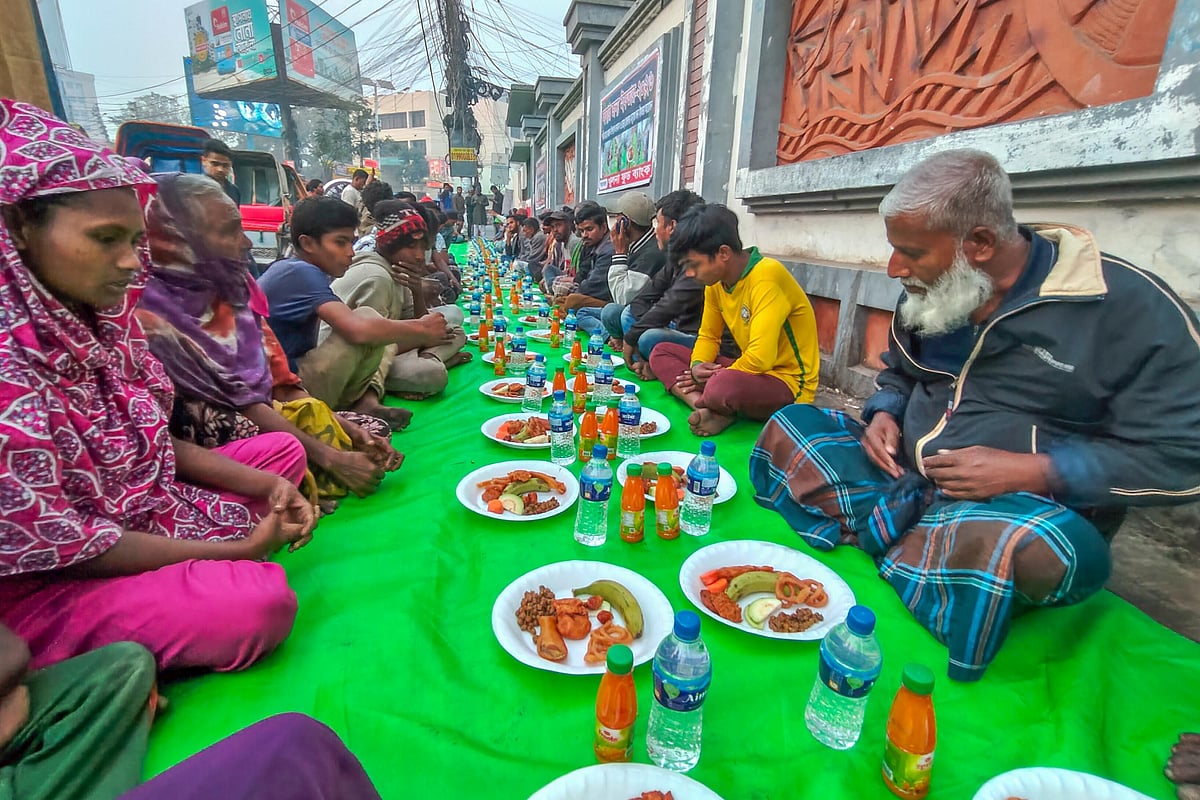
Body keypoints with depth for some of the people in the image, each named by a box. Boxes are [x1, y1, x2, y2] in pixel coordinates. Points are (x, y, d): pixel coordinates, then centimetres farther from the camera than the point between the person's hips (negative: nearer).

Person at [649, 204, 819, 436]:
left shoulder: (766, 277, -24)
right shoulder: (716, 281, 0)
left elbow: (760, 359, -30)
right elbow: (708, 336, 12)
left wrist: (711, 380, -15)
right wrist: (698, 365, -10)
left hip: (788, 382, -9)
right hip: (749, 371, 9)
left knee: (724, 386, -41)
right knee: (661, 352, 2)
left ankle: (708, 406, -7)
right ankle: (708, 409, -20)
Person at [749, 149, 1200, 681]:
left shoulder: (1130, 307, -11)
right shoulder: (928, 295, 6)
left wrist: (1029, 471, -21)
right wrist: (883, 414, 0)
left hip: (1027, 506, -5)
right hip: (905, 476, 6)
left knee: (1044, 551, -41)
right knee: (789, 427, -9)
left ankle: (872, 533, -20)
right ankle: (889, 531, -20)